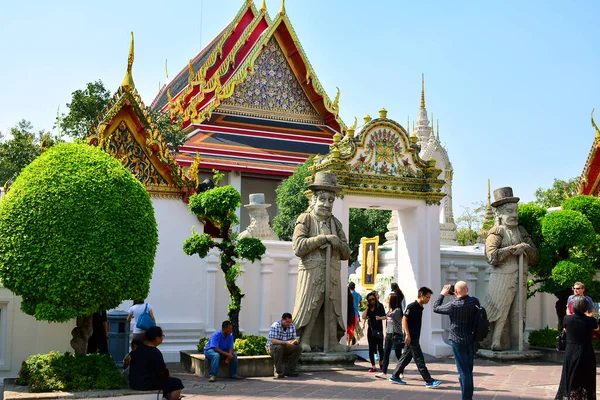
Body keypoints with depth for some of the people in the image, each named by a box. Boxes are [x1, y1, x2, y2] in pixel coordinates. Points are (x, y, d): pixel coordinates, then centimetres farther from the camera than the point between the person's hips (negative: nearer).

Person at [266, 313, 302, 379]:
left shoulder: (292, 326, -2)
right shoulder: (275, 326, -20)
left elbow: (294, 338, 0)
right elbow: (273, 341, -30)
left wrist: (296, 341, -26)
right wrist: (285, 342, -42)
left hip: (285, 348, 6)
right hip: (272, 348, -6)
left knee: (298, 348, -16)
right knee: (279, 348, -38)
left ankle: (289, 370, -11)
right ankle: (278, 372, -26)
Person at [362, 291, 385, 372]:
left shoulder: (380, 306, -3)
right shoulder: (368, 308, 5)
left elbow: (385, 316, -6)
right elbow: (364, 317, -8)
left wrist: (380, 318, -27)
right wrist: (367, 307, -9)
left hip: (379, 329, -2)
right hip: (371, 330, 3)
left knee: (380, 347, 4)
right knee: (371, 348, 0)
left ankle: (381, 362, 30)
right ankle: (373, 366, 3)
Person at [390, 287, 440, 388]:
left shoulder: (420, 307, 14)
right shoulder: (412, 306, -14)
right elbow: (404, 320, -16)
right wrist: (407, 335, -21)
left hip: (415, 337, 9)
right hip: (410, 338, -9)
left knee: (406, 357, 13)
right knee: (419, 359, -7)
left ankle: (395, 377, 22)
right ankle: (429, 381, -6)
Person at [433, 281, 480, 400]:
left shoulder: (453, 305, -21)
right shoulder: (475, 301, -8)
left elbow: (435, 308, -6)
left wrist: (442, 294, 3)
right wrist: (457, 297, 10)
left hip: (458, 341, -5)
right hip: (471, 341, 5)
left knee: (463, 371, 0)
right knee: (469, 370, 18)